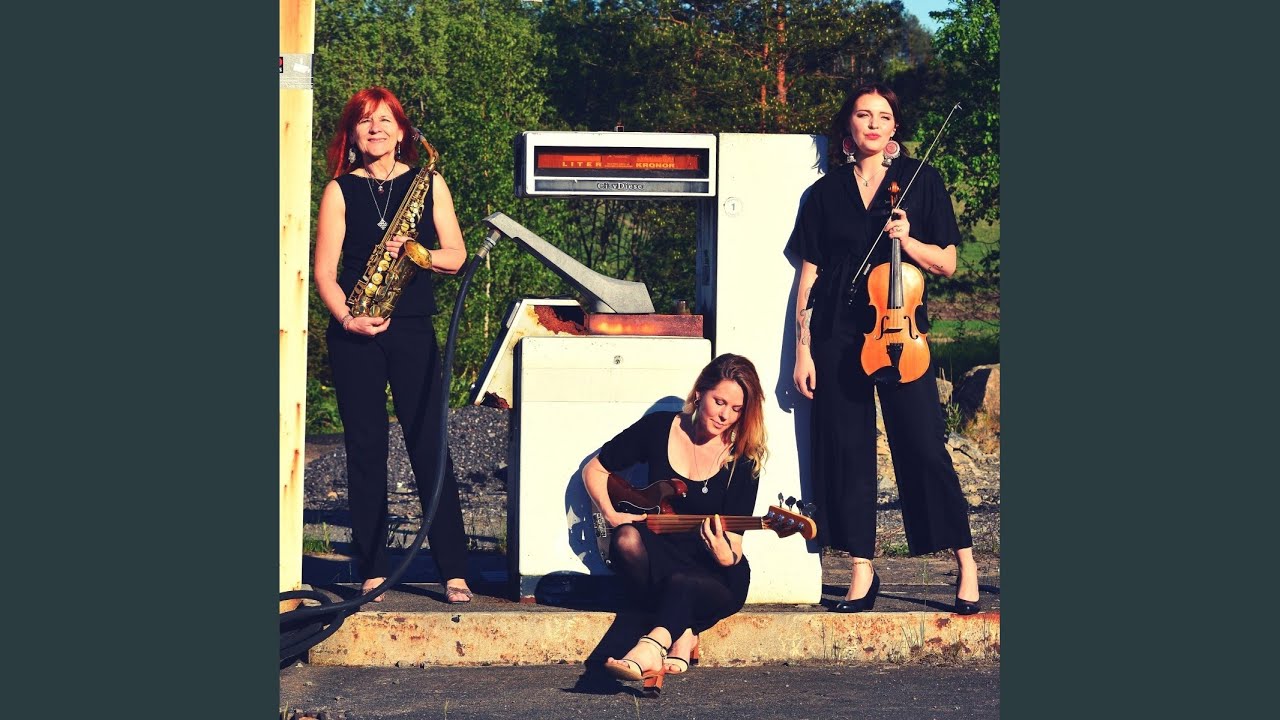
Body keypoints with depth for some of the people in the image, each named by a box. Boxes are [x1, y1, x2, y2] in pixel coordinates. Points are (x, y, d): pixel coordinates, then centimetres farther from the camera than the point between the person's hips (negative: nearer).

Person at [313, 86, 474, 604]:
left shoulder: (428, 182, 8)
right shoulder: (340, 190, 5)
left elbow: (455, 256, 5)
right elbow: (324, 270, 1)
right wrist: (346, 317, -15)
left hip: (412, 329, 0)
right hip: (355, 334, 0)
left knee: (430, 446, -5)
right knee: (365, 449, 1)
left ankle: (453, 571, -3)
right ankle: (373, 571, 6)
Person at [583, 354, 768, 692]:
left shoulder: (742, 461, -6)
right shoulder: (659, 428, 0)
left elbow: (734, 543, -11)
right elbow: (595, 469, 11)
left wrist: (726, 557, -34)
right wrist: (611, 515, -4)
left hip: (715, 577, -3)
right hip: (657, 561, 3)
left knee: (681, 585, -39)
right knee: (627, 540, -34)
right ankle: (682, 634, -30)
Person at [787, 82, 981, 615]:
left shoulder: (920, 181, 7)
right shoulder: (826, 193, 10)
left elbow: (946, 264, 7)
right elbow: (808, 274, 9)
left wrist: (907, 240, -12)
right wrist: (803, 349, 3)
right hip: (838, 335, 2)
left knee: (924, 445, -6)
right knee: (846, 448, 1)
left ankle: (966, 563, 5)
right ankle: (862, 572, 9)